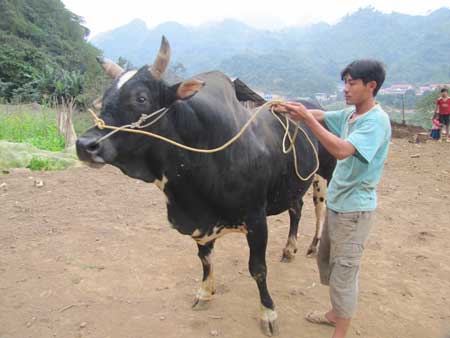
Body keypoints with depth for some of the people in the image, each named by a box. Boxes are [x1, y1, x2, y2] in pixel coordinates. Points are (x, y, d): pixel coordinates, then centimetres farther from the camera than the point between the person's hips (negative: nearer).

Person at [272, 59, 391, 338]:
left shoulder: (377, 120, -20)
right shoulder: (349, 115, 6)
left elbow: (341, 150, -32)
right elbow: (320, 116, 9)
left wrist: (306, 118, -31)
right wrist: (290, 109, -10)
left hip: (354, 209, -9)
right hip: (336, 203, 9)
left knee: (344, 273, 0)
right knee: (327, 261, 21)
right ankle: (337, 313, 42)